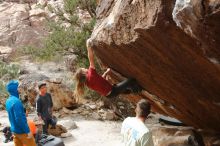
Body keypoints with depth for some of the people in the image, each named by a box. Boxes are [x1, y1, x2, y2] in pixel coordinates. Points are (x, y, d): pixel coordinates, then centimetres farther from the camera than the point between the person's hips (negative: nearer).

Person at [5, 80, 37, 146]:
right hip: (22, 131, -8)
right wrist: (28, 131, -21)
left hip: (14, 130, 8)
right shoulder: (16, 101, -22)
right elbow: (19, 118, -25)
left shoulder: (8, 101, 6)